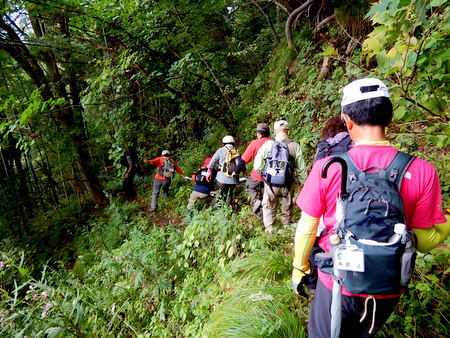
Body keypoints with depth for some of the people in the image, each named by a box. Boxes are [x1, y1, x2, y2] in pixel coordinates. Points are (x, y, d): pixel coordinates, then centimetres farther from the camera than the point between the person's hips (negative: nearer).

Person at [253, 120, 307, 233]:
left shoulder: (267, 144, -9)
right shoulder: (295, 146, -8)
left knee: (268, 208, 20)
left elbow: (257, 167, -8)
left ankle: (270, 230, 19)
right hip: (288, 185, 1)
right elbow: (301, 169, -4)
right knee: (287, 209, 22)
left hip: (271, 183, -1)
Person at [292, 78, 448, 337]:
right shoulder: (422, 172, -16)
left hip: (337, 284, -2)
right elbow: (426, 240, -8)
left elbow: (306, 229, -11)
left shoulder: (327, 168, -20)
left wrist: (300, 266, 6)